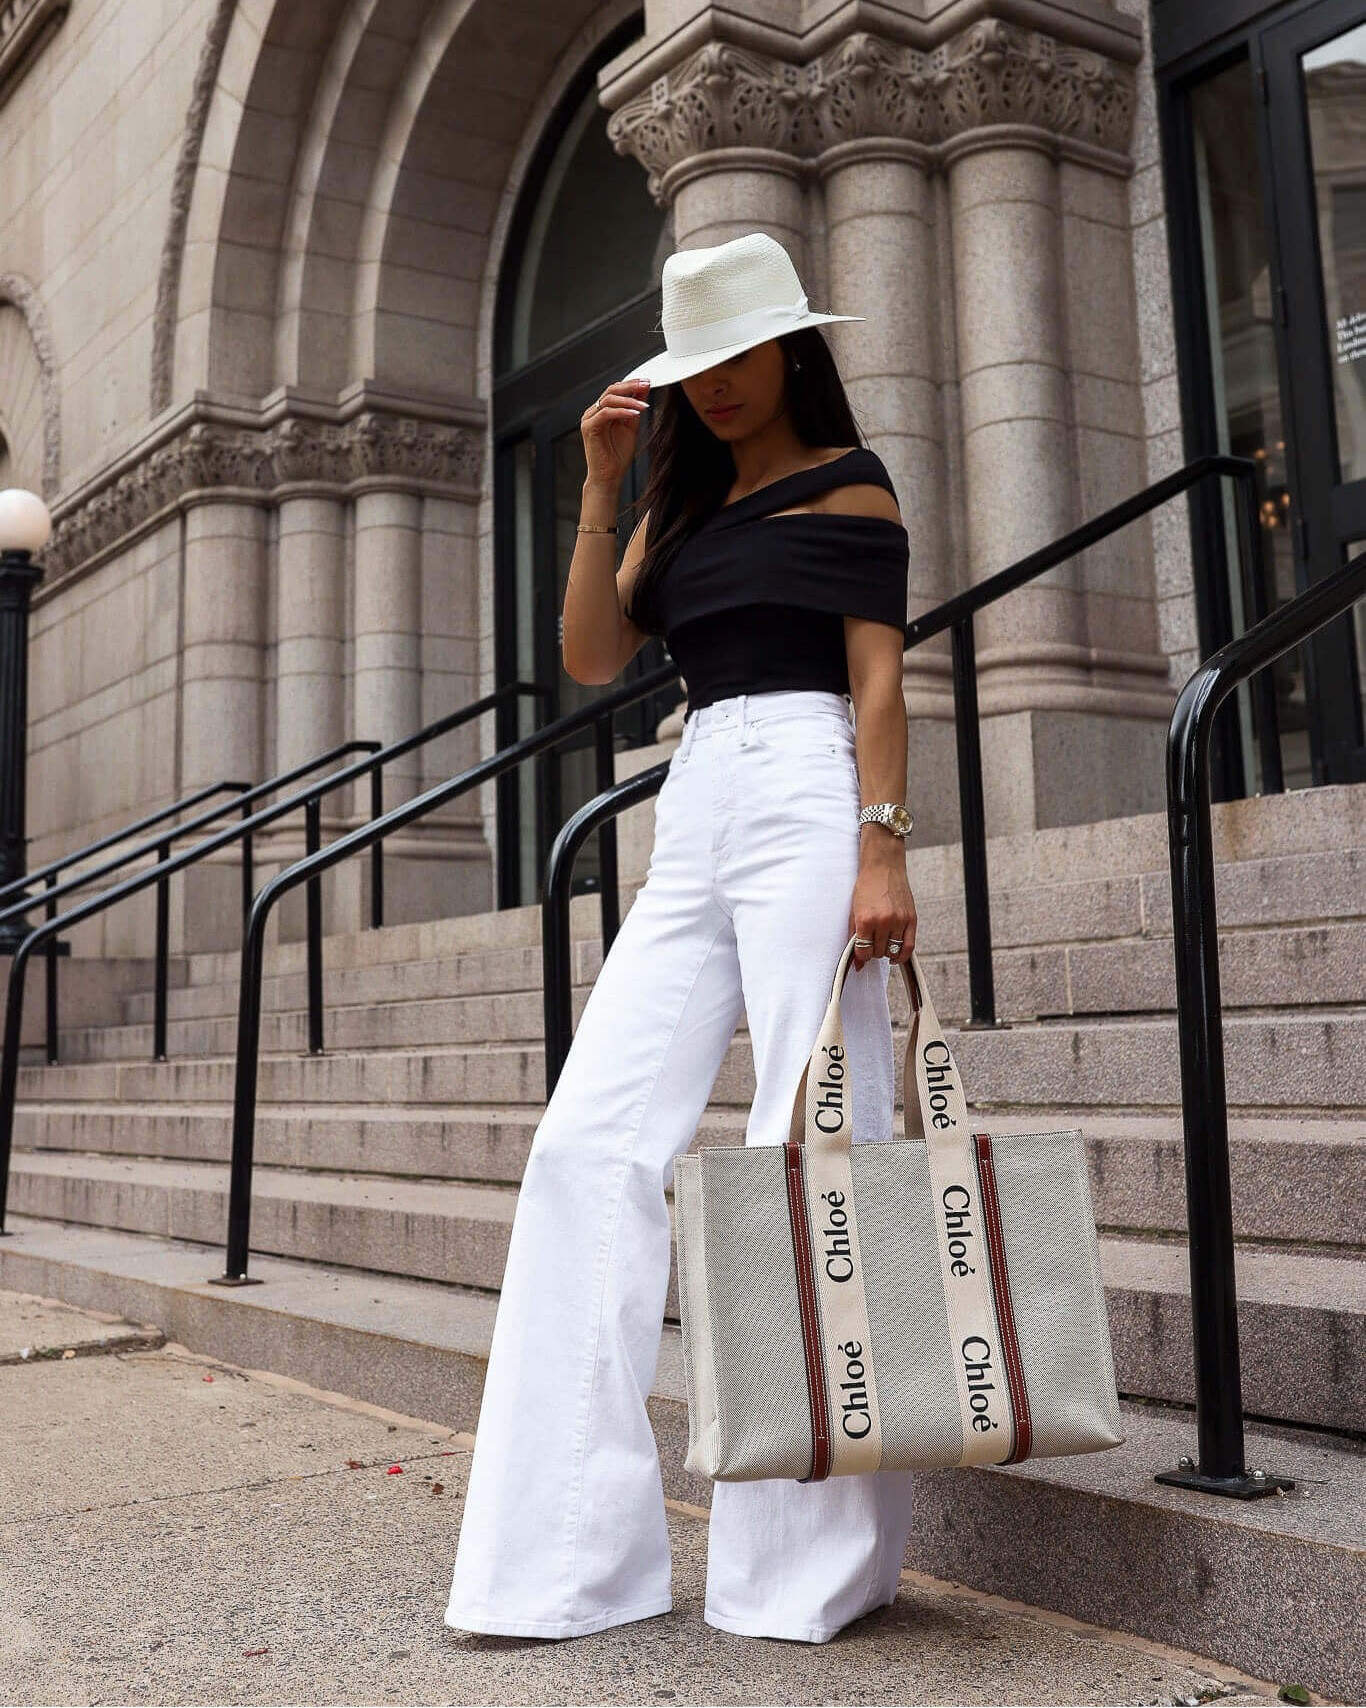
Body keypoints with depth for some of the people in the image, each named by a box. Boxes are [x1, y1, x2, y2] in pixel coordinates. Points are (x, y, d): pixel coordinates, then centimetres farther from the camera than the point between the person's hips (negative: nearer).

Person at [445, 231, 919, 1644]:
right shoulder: (683, 503, 24)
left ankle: (813, 1555, 1)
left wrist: (884, 851, -14)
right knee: (591, 1141, -4)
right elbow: (593, 654, 13)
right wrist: (600, 486, 8)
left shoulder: (848, 481, 7)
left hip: (805, 793, -6)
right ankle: (571, 1545, 1)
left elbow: (877, 677, -3)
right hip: (692, 812, 6)